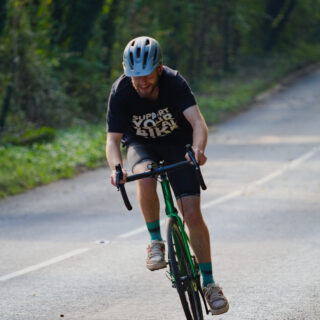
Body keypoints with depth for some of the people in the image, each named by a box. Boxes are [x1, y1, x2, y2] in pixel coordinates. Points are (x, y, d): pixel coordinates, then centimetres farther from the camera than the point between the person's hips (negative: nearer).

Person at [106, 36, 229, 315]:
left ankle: (209, 283, 0)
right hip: (140, 143, 0)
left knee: (192, 213, -12)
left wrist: (198, 149, -58)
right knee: (145, 178, -36)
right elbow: (113, 138, -26)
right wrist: (116, 167, -47)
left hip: (176, 143, 0)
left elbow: (198, 122, -37)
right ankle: (156, 241, -14)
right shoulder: (121, 91, -25)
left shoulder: (174, 82, -28)